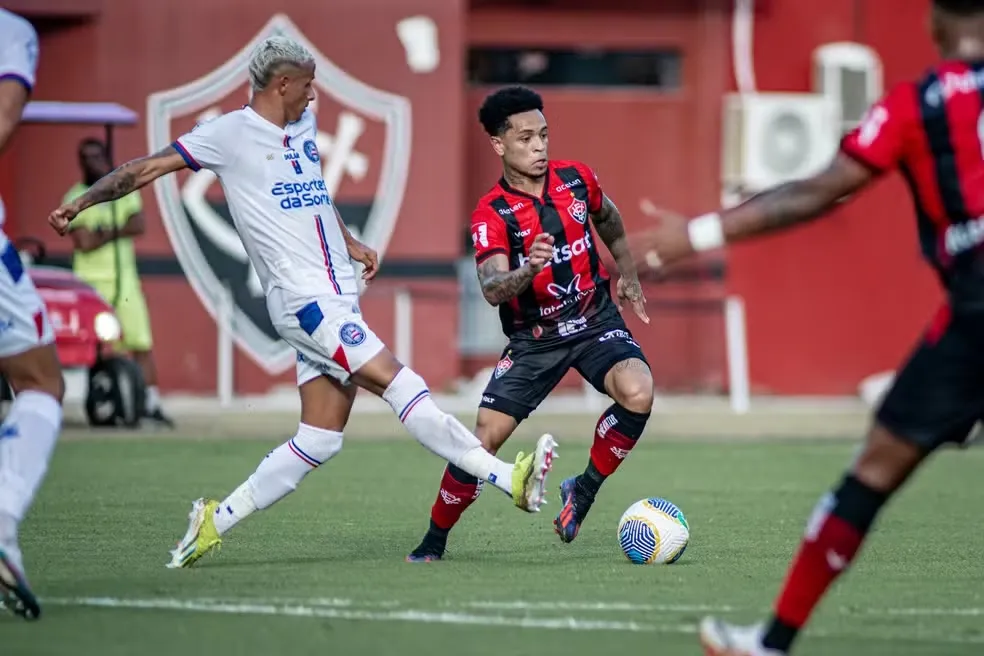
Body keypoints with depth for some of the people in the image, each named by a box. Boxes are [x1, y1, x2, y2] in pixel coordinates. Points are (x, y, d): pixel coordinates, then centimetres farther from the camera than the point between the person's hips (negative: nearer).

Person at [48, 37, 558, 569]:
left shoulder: (304, 126, 17)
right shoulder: (231, 132, -5)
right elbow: (148, 168, -2)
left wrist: (349, 244, 28)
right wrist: (81, 202, -7)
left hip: (336, 301, 9)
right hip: (305, 301, -9)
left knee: (319, 440, 4)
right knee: (401, 385, -15)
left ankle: (216, 520, 12)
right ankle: (508, 478, -16)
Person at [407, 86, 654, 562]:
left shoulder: (576, 179, -3)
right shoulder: (491, 214, -14)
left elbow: (608, 219, 22)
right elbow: (492, 290, -29)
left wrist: (627, 274, 24)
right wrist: (530, 267, -48)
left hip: (595, 320, 2)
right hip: (533, 338, -2)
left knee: (637, 392, -28)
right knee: (485, 438, -10)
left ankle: (583, 491, -5)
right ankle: (434, 541, 12)